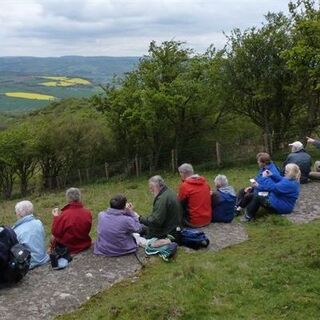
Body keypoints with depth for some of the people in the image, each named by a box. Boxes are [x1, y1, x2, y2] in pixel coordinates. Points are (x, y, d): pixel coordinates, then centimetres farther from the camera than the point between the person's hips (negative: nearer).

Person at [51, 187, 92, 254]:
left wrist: (56, 217, -4)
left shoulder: (64, 215, -26)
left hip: (69, 248, -4)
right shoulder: (88, 213, -14)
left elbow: (55, 233, -14)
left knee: (54, 238, 23)